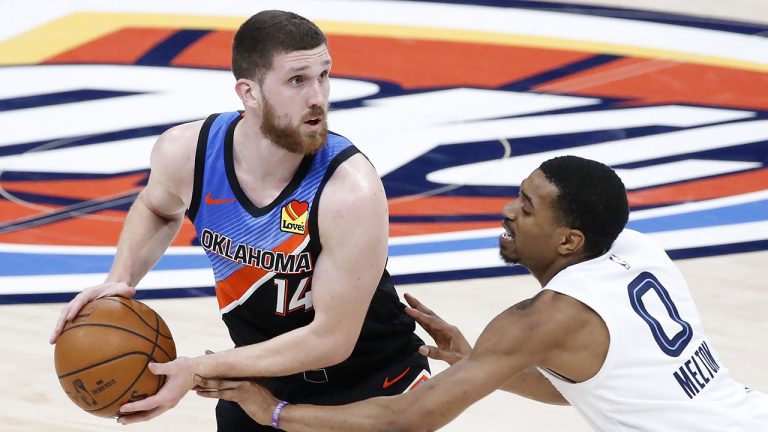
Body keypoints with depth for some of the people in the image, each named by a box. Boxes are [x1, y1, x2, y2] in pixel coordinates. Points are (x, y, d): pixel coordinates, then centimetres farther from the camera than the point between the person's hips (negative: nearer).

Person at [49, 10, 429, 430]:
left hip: (374, 390, -4)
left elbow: (331, 339, -26)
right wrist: (120, 280, -8)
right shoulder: (186, 153, -17)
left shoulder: (351, 191, -31)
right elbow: (156, 208, 9)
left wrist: (200, 370, -26)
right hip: (261, 380, 4)